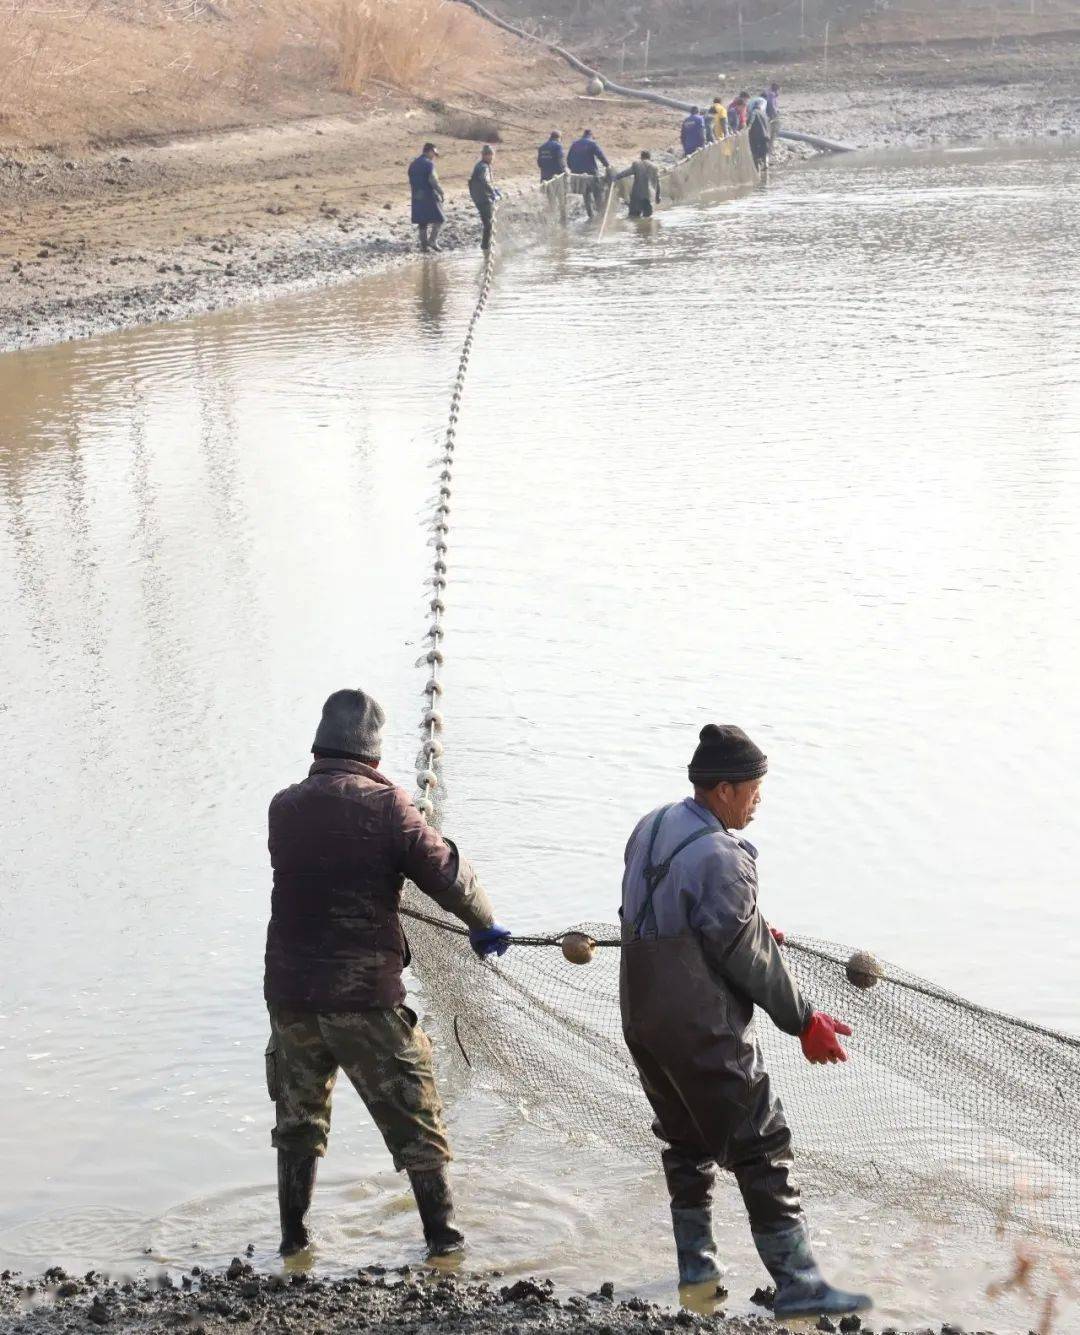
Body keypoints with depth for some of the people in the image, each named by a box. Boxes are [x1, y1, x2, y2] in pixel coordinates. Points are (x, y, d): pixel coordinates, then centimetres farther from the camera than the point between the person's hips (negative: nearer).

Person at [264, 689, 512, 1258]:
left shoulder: (284, 807, 2)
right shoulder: (385, 804, -11)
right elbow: (446, 873, -8)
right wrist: (486, 925, 10)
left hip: (290, 991, 4)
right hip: (364, 995, -4)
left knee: (298, 1116, 20)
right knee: (412, 1114, 10)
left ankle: (293, 1235, 24)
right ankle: (442, 1234, 15)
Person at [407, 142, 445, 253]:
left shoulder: (413, 164, 14)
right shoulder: (429, 163, -10)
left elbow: (411, 182, 18)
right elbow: (433, 180, -19)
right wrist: (441, 191, -10)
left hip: (417, 197, 7)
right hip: (429, 196, -7)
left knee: (422, 222, 11)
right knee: (439, 219, 0)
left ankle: (424, 244, 10)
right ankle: (432, 240, -10)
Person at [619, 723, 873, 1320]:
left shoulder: (650, 829, 4)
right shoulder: (720, 858, -23)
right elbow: (748, 958, -19)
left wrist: (752, 930, 20)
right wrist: (804, 1021, -9)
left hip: (641, 1018, 9)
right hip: (702, 1033, -9)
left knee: (685, 1139, 23)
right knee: (761, 1149, -1)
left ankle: (695, 1260, 32)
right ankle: (796, 1283, 1)